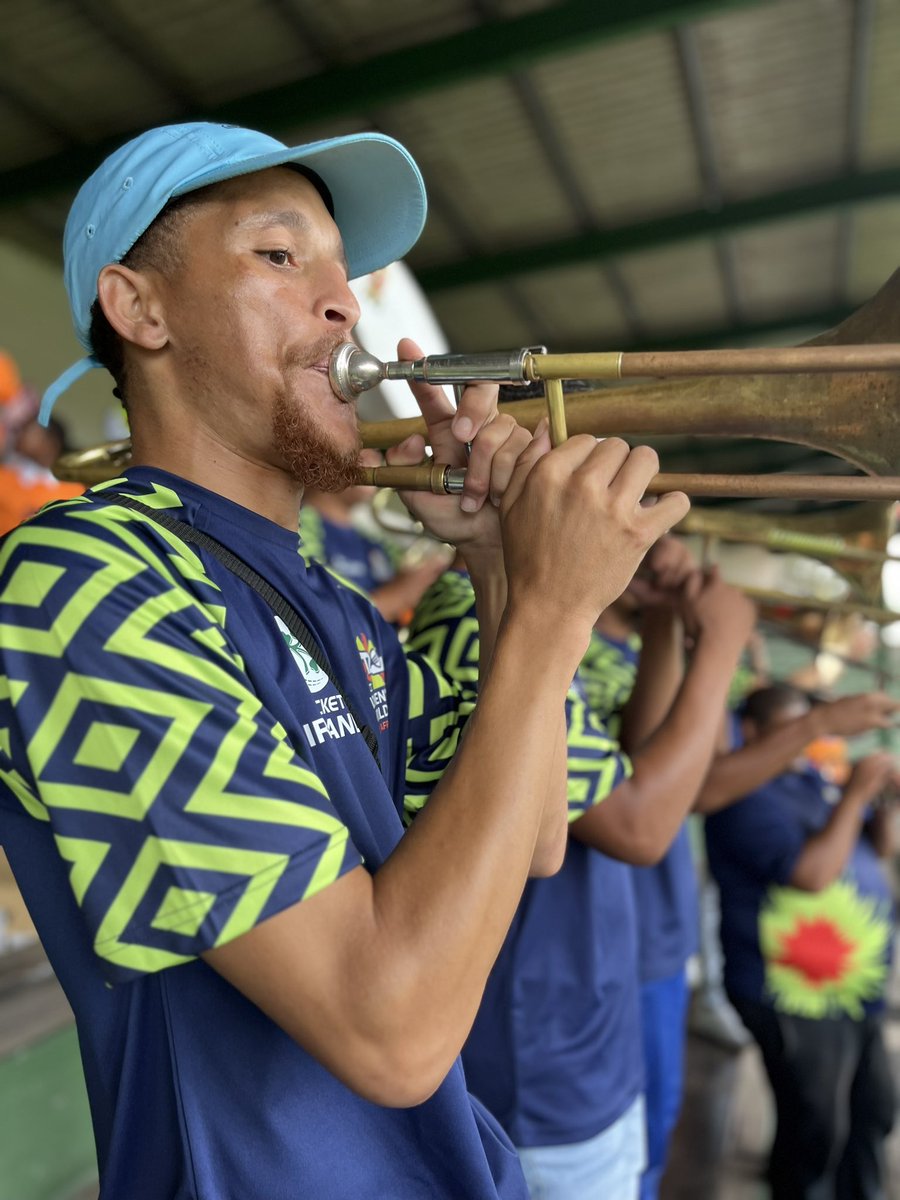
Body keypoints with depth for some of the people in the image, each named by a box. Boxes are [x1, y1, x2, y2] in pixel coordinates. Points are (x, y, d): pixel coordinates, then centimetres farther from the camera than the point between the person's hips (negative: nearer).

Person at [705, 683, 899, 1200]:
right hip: (799, 1000, -9)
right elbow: (813, 873, -28)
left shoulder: (812, 778, 8)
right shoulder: (748, 796, -19)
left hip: (854, 989, 9)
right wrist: (854, 795, -23)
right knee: (815, 1130, 4)